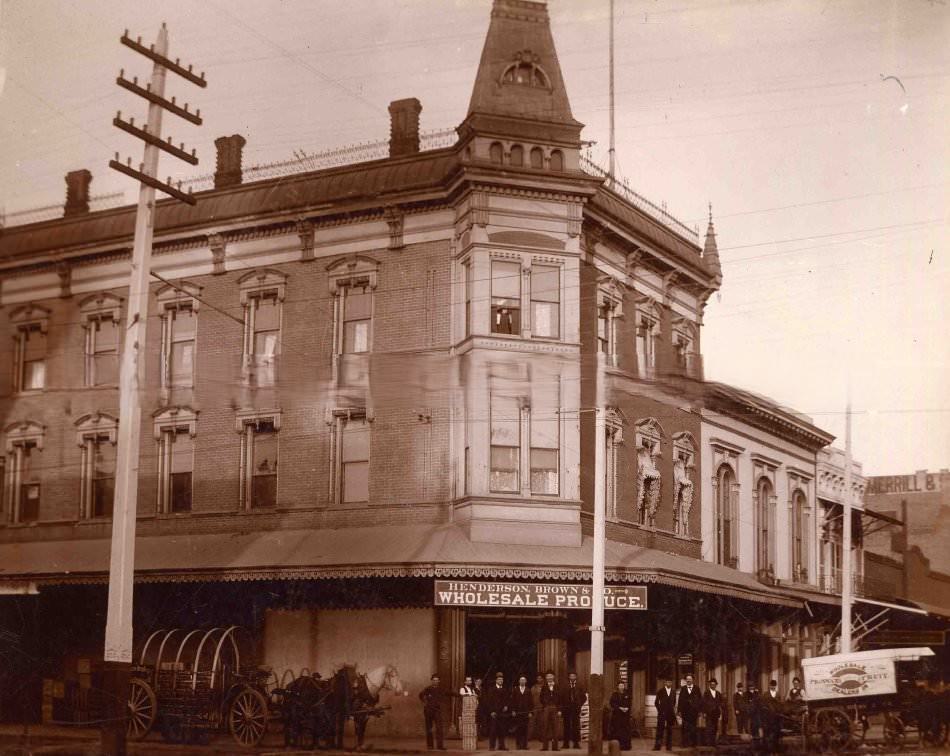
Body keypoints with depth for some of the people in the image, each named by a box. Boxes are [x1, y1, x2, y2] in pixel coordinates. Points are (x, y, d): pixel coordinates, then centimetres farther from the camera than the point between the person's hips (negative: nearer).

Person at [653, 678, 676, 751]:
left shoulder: (673, 692, 9)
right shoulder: (660, 691, 3)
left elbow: (674, 702, 18)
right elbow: (656, 702, 7)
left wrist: (673, 710, 7)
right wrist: (659, 709, 0)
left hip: (670, 713, 2)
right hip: (662, 713, -2)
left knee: (669, 730, 3)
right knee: (660, 729, -5)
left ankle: (669, 746, 8)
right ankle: (657, 746, -4)